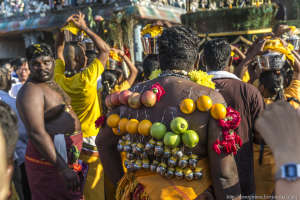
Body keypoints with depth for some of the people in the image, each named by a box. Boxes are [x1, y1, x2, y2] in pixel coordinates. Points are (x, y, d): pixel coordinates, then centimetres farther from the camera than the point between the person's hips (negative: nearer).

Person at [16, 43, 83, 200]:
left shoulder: (52, 84, 10)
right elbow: (36, 133, -27)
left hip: (69, 157, 9)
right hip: (50, 162, -9)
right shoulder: (31, 90, -19)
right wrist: (63, 168, -29)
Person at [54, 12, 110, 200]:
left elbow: (59, 51, 10)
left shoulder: (60, 78, -7)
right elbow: (105, 50, -14)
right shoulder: (85, 79, -23)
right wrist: (84, 27, -10)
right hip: (90, 141, -6)